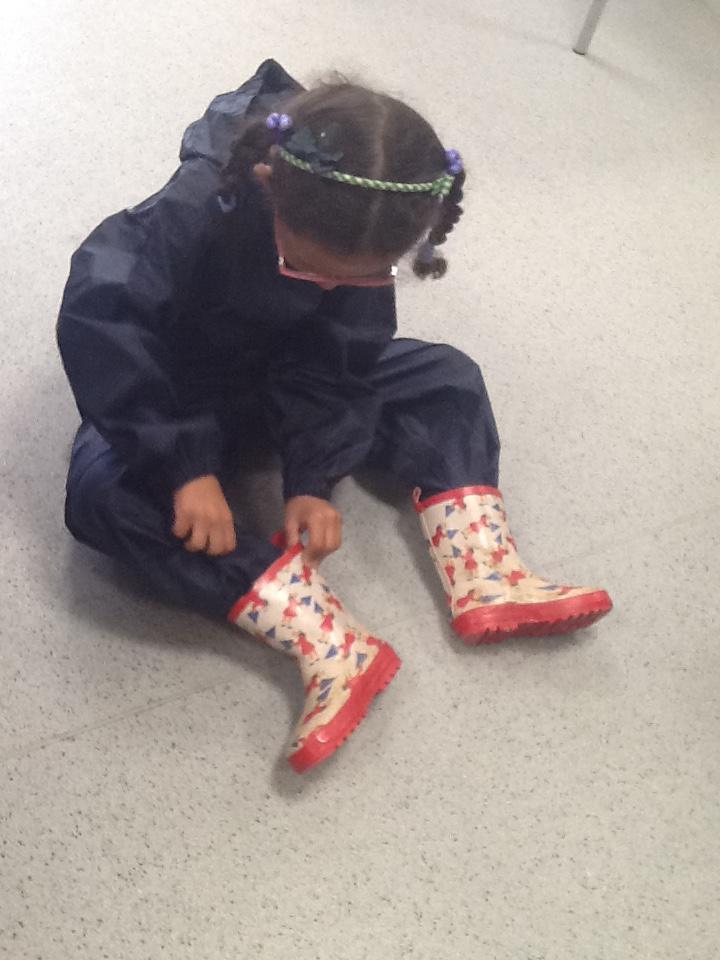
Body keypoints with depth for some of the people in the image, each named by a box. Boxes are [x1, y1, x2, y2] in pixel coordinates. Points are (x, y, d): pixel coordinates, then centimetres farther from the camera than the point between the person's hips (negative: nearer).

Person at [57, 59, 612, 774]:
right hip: (185, 389, -4)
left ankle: (486, 582, -16)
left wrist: (311, 480, -28)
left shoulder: (358, 240, -20)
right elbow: (98, 318, -41)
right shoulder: (198, 211, -36)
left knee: (445, 379, -7)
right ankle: (328, 643, -40)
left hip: (289, 369, 4)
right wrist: (183, 465, -42)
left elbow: (337, 364, -16)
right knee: (103, 490, -33)